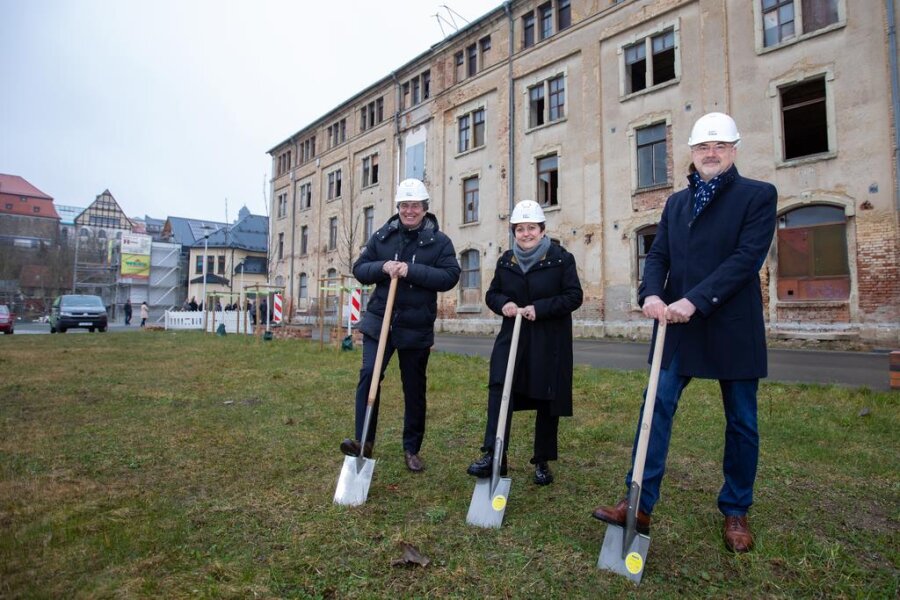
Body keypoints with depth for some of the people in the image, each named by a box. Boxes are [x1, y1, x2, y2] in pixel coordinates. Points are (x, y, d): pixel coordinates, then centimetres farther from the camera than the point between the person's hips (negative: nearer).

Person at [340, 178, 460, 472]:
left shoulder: (439, 240, -1)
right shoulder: (382, 236, 7)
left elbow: (450, 277, -12)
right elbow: (359, 269, 7)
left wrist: (411, 271, -22)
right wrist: (382, 267, -15)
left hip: (416, 328, -1)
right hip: (379, 320, 2)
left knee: (414, 390, 9)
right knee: (368, 375, -14)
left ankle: (412, 449, 24)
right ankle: (364, 440, -3)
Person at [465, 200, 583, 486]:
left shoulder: (561, 258, -3)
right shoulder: (505, 261, 9)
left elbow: (575, 296, -7)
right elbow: (492, 294, 15)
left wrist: (539, 308, -18)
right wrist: (503, 303, -8)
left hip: (550, 342, -2)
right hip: (512, 336, 3)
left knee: (547, 400, 5)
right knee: (499, 389, -16)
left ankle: (543, 462, 22)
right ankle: (493, 456, -13)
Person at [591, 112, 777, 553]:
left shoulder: (759, 195, 0)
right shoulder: (676, 202, 13)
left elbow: (747, 257, -13)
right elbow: (658, 255, 5)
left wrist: (695, 300, -23)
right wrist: (651, 294, -16)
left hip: (733, 328, -3)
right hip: (679, 327, 3)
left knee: (741, 423, 10)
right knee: (657, 410, -2)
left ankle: (736, 512, 28)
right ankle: (640, 505, 6)